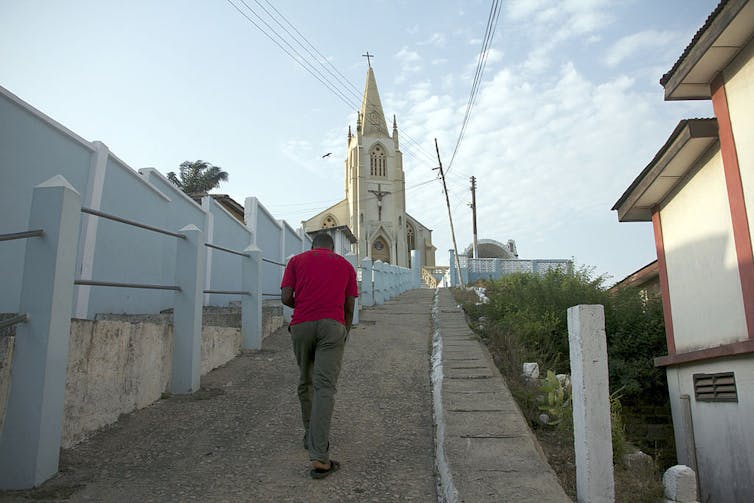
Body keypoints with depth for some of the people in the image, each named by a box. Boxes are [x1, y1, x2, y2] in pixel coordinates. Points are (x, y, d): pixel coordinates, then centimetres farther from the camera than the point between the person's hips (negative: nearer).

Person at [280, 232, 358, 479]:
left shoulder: (297, 260, 15)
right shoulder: (346, 265, 17)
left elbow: (286, 297, 4)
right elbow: (349, 307, 15)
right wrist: (344, 336, 26)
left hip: (301, 325, 1)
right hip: (332, 325, -1)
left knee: (306, 382, 20)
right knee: (325, 387, -8)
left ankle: (311, 435, 36)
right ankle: (319, 457, -15)